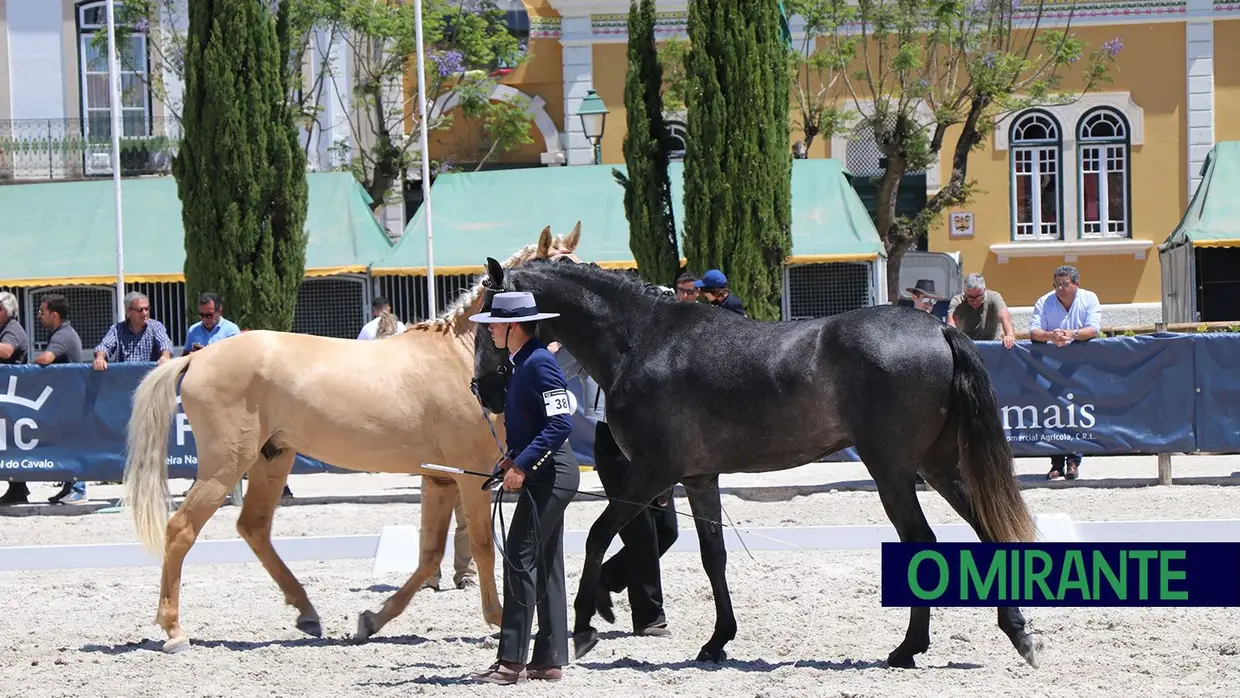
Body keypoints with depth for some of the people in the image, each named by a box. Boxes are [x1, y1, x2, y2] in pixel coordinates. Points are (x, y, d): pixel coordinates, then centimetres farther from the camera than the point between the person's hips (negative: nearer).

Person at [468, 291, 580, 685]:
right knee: (545, 566, 11)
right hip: (543, 476, 11)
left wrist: (523, 465, -24)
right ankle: (550, 660, 15)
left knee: (520, 560, -11)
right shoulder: (523, 364, 14)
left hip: (549, 476, -11)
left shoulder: (539, 363, -16)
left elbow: (561, 423, -23)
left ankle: (511, 660, -11)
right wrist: (513, 458, 10)